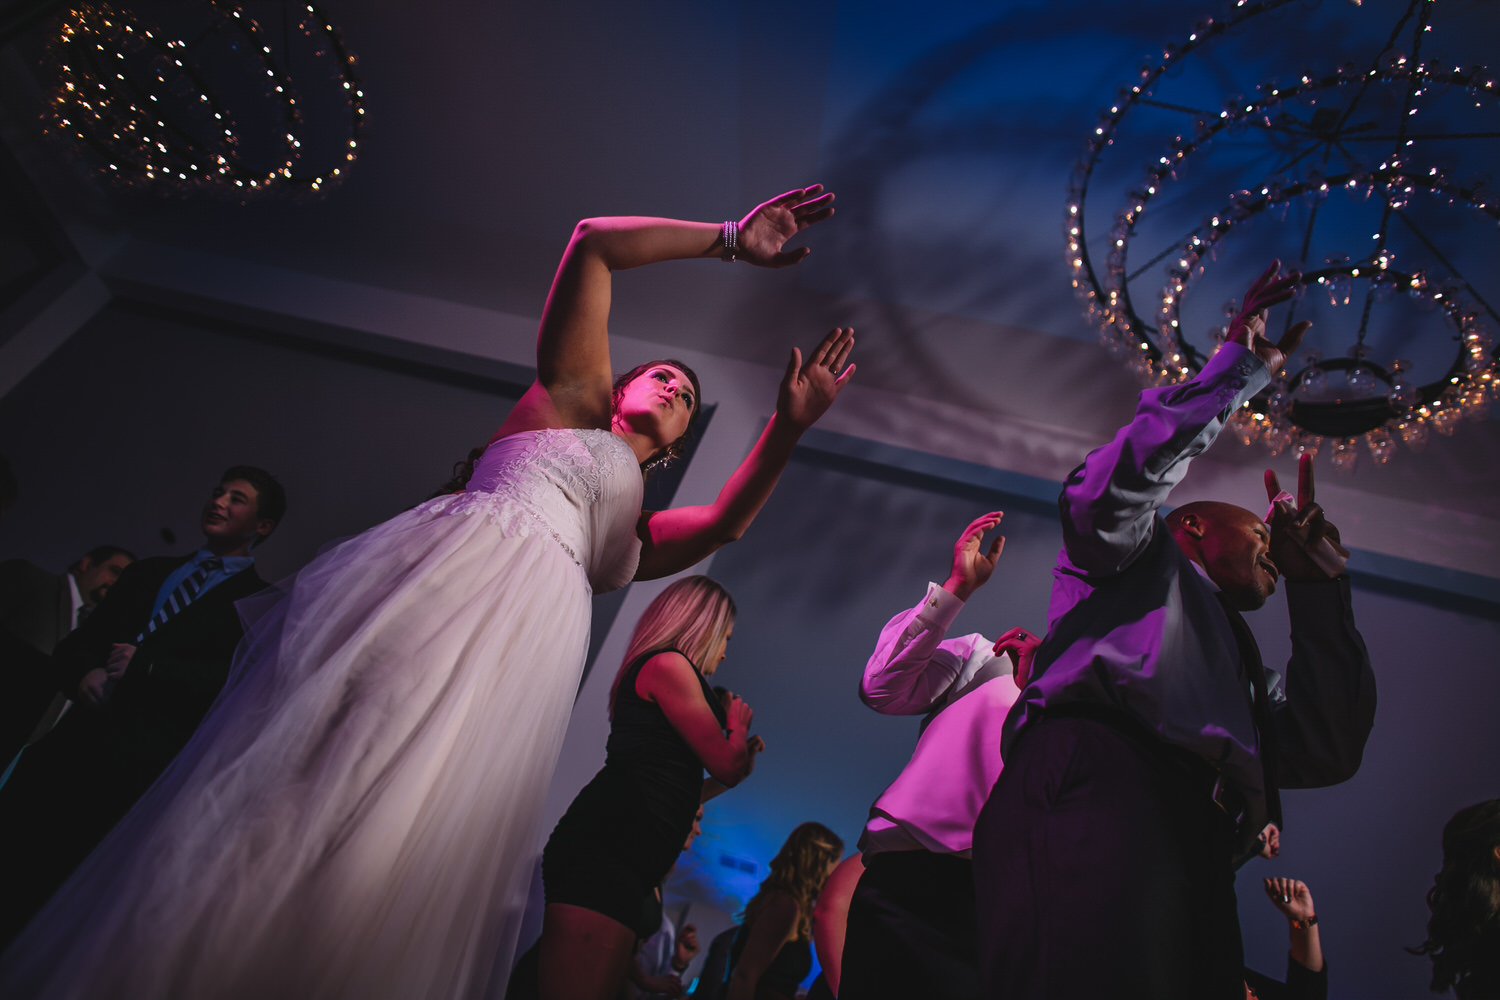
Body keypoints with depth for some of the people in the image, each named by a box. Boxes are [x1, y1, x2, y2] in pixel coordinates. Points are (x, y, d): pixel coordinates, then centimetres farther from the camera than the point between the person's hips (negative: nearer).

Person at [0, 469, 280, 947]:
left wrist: (146, 667, -13)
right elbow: (77, 641, 19)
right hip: (71, 745, 5)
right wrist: (83, 673, -3)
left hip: (139, 769, -5)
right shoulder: (147, 572, 21)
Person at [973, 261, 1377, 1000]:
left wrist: (1316, 583, 28)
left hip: (1191, 866, 7)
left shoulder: (1238, 677, 41)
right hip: (1093, 780, -7)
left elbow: (1328, 750, 25)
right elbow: (1108, 487, 4)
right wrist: (1238, 368, 12)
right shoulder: (1144, 555, 27)